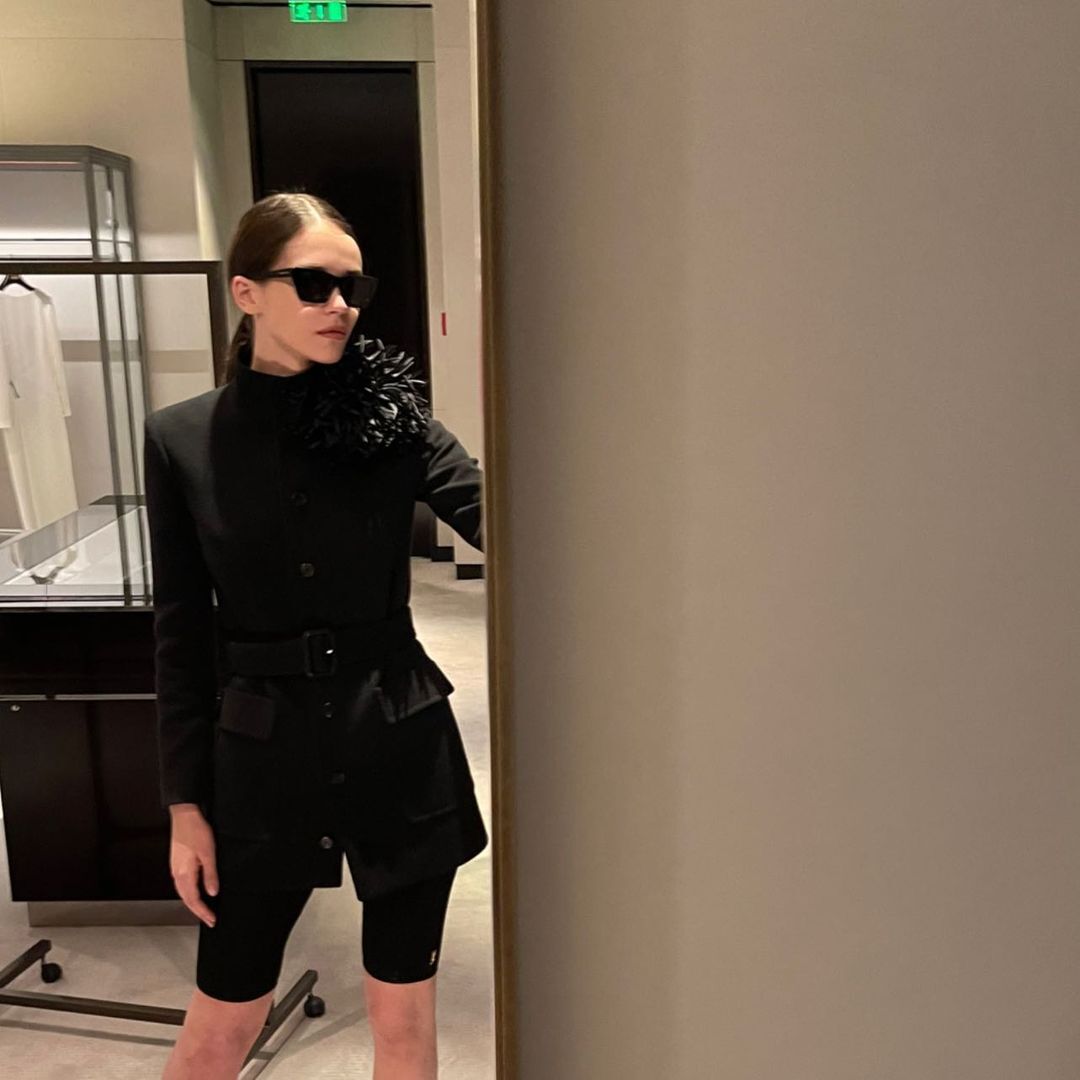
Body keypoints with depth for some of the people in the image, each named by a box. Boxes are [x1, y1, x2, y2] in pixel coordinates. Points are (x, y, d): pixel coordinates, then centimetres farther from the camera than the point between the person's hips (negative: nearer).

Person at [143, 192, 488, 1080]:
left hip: (401, 740, 1)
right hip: (262, 752, 0)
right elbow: (181, 636, 0)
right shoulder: (182, 438, -3)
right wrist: (185, 805, 1)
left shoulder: (391, 416, -2)